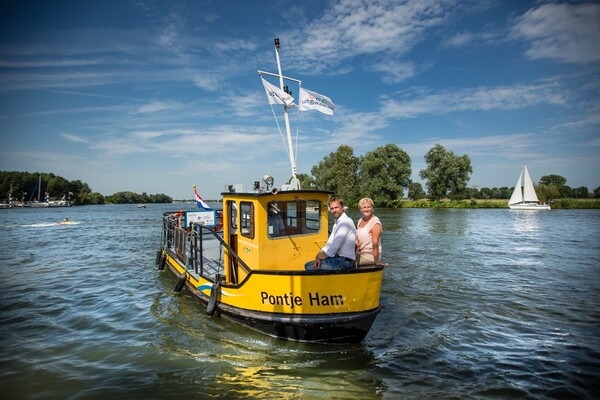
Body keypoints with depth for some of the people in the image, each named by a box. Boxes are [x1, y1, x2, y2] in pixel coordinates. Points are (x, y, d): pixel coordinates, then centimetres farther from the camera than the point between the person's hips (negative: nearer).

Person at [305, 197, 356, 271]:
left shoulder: (346, 222, -17)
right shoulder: (337, 222, 16)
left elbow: (334, 246, -21)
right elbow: (329, 243, 13)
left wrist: (318, 257, -10)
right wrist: (319, 257, -3)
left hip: (344, 261, -10)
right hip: (337, 258, 10)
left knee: (310, 267, -14)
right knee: (308, 265, 6)